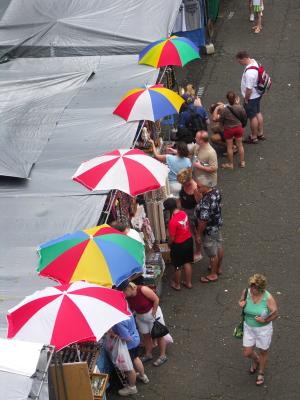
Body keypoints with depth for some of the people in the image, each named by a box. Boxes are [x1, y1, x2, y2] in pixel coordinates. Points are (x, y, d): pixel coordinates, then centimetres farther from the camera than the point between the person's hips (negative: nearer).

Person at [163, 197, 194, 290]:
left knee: (178, 266, 15)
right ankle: (188, 282, 36)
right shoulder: (184, 213, -9)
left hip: (179, 245, -7)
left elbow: (172, 238, -22)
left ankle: (177, 284, 34)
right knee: (187, 263, 23)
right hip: (189, 240, 7)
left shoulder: (173, 221, -30)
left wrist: (169, 244, -1)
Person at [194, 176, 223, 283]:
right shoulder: (216, 191, -12)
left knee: (212, 253, 11)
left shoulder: (205, 203, -38)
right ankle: (218, 268, 47)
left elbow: (203, 221, -28)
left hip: (209, 230, -9)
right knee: (219, 246, 26)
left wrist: (199, 234, -16)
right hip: (217, 224, 9)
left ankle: (213, 275, 31)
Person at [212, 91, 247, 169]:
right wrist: (238, 103, 13)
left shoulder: (225, 110, -26)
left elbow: (215, 118, -26)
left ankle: (230, 164, 24)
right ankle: (242, 162, 30)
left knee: (229, 147, 12)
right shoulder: (240, 107, -15)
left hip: (229, 130, -3)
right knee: (240, 145, 19)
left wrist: (216, 109, -17)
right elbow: (244, 116, 8)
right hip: (239, 127, 3)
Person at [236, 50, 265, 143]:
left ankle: (254, 137, 22)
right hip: (257, 94, 10)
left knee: (252, 117, 7)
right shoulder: (254, 62, -3)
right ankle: (260, 134, 37)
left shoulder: (249, 72, -35)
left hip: (251, 97, -10)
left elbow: (249, 89, -29)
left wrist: (246, 99, -14)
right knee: (258, 113, 22)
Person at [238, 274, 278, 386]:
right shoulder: (246, 292, -16)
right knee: (247, 353, 11)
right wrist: (241, 303, -18)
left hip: (264, 329, -3)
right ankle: (255, 360, 49)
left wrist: (265, 320, -30)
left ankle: (261, 373, 46)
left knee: (263, 352, 18)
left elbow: (275, 313, -15)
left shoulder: (268, 298, -26)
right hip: (249, 327, 3)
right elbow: (241, 301, 5)